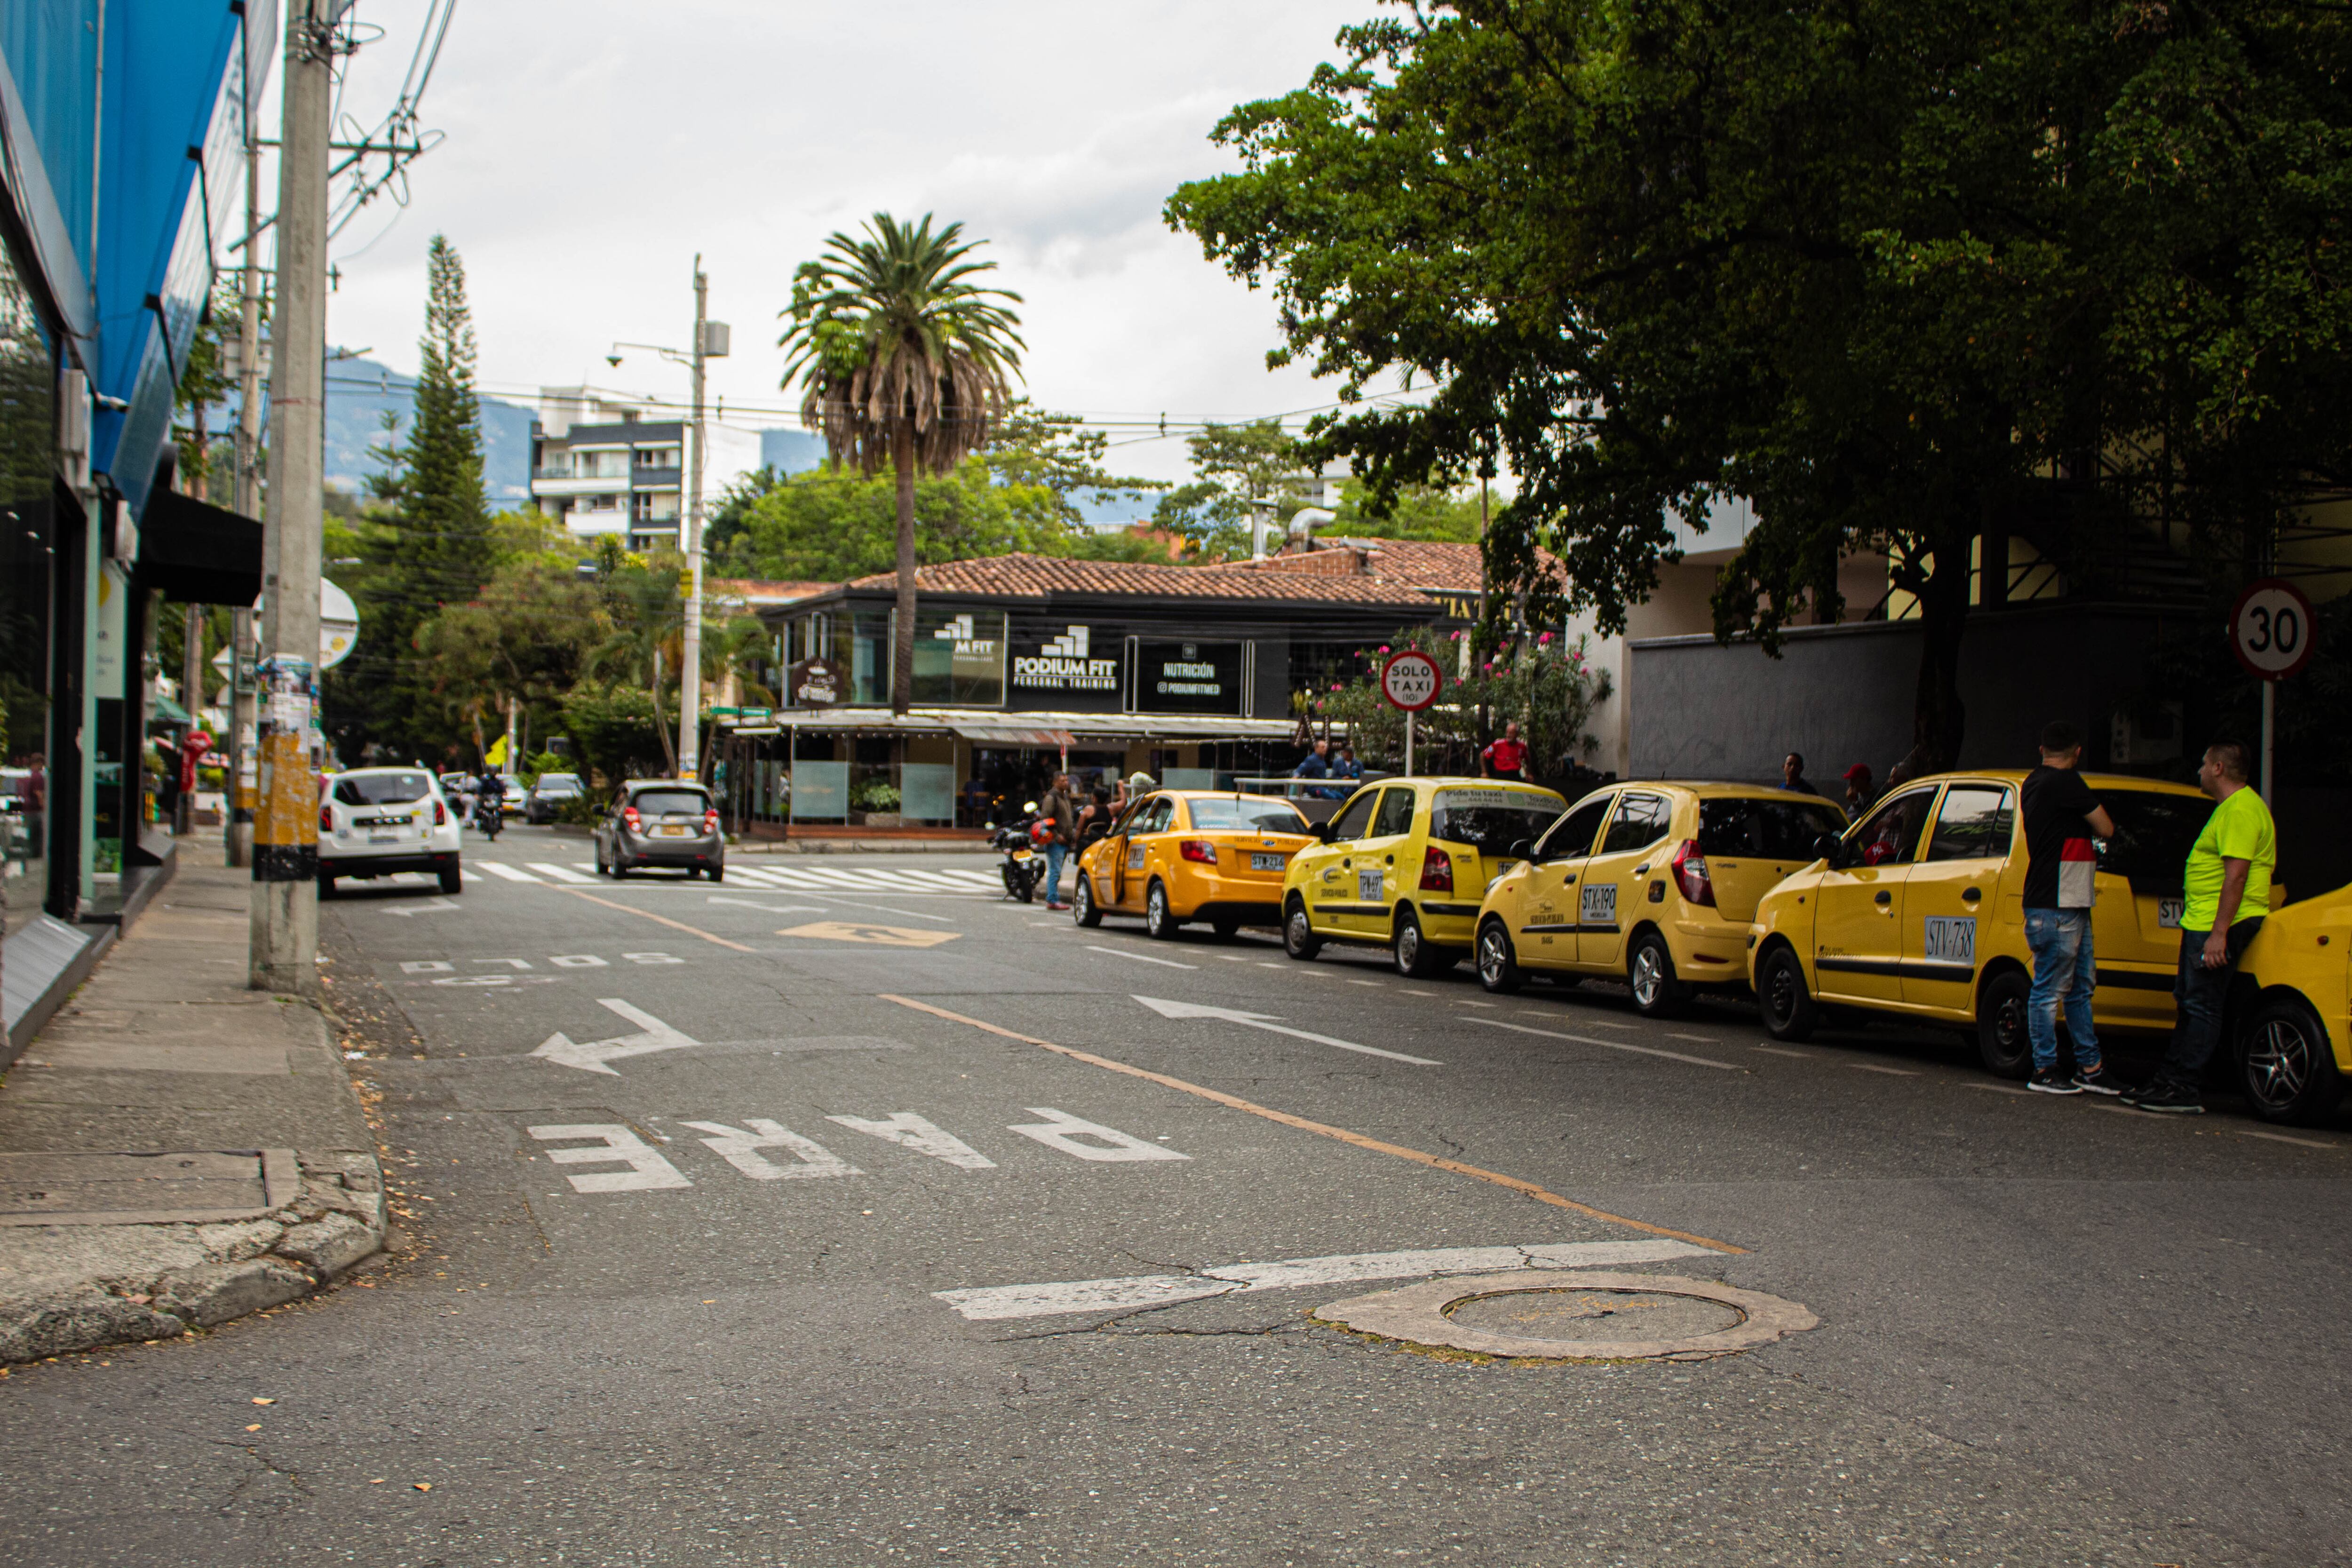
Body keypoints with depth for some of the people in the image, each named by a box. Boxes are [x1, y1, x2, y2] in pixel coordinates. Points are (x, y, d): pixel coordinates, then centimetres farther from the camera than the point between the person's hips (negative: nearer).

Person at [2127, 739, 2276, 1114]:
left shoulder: (2240, 810, -16)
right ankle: (2169, 1081, 20)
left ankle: (2185, 1091, -7)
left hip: (2221, 923, -11)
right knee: (2190, 1004, 14)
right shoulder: (2231, 806, 20)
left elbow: (2236, 875, -24)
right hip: (2202, 921, 11)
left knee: (2201, 1007, -9)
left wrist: (2219, 933, -27)